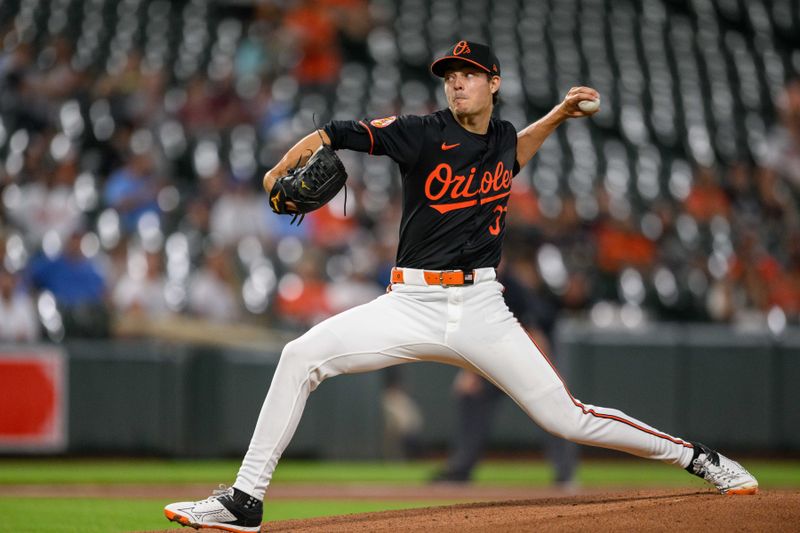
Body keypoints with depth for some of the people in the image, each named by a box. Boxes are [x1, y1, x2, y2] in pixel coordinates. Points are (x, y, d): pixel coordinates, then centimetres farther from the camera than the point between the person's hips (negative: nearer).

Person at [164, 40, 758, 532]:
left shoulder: (503, 136, 9)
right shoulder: (424, 134, -5)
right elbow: (332, 134, -9)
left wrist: (560, 114, 22)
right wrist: (286, 168, -25)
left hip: (482, 308, 1)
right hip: (411, 305, -1)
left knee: (569, 418, -5)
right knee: (302, 356, -20)